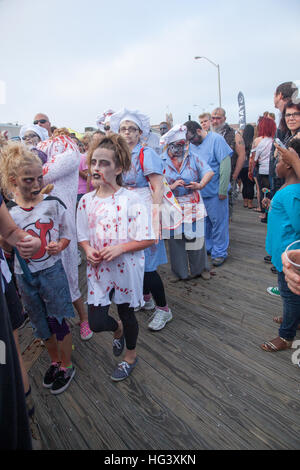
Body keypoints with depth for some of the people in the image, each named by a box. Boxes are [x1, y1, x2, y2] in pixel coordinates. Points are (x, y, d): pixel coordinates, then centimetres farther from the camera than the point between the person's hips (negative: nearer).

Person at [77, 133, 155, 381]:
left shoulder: (130, 199, -14)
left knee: (127, 314, 16)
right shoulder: (86, 201, 0)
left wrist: (120, 248, -24)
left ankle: (131, 356, 45)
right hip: (98, 268, 4)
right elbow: (83, 236, 10)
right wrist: (89, 250, -11)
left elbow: (148, 239, -13)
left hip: (126, 267, -3)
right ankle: (118, 329, 40)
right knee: (96, 322, 1)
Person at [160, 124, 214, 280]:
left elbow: (209, 172, 2)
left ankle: (200, 268, 26)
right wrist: (171, 187, -20)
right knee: (176, 239, 4)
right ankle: (180, 272, 23)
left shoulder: (192, 157, 7)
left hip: (193, 205, 2)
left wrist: (200, 185, -16)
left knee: (196, 236, 5)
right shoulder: (161, 161, 1)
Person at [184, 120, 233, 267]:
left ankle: (219, 252, 14)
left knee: (218, 221, 2)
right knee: (204, 221, 15)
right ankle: (207, 248, 31)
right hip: (198, 192, 6)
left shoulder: (216, 139, -8)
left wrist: (222, 190, -15)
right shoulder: (192, 145, 10)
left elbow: (225, 164, -13)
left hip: (215, 192, -6)